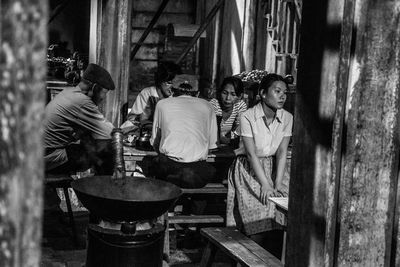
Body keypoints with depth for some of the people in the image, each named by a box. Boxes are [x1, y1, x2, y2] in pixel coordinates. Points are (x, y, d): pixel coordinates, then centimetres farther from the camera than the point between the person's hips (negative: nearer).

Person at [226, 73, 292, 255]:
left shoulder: (287, 118, -2)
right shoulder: (247, 117, -15)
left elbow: (282, 152, -7)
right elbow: (251, 153, -19)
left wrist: (277, 183, -18)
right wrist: (265, 184, -26)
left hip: (274, 168, 4)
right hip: (249, 169, -4)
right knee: (260, 207, -23)